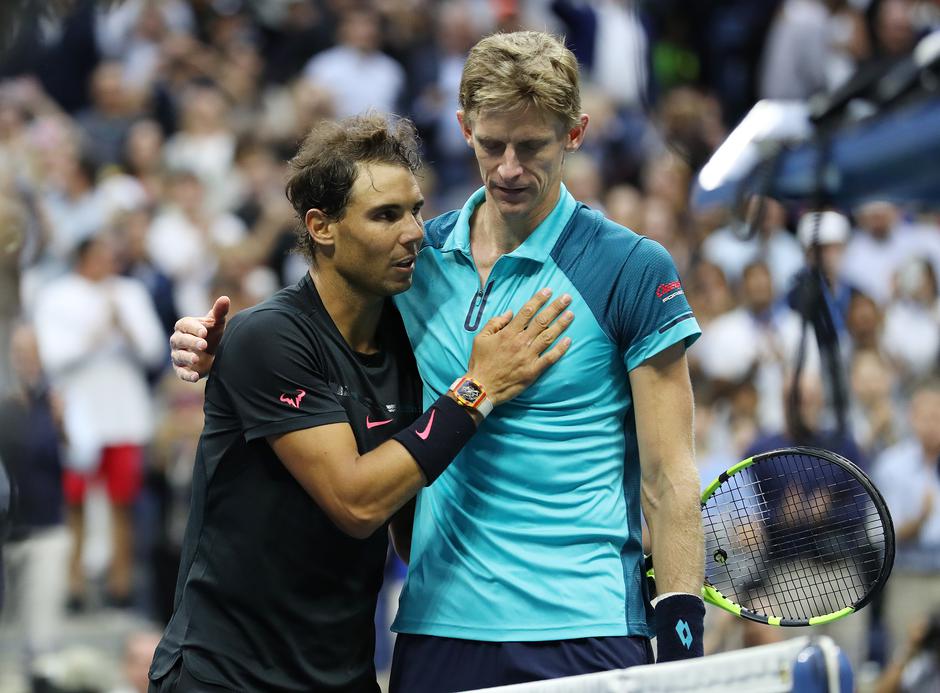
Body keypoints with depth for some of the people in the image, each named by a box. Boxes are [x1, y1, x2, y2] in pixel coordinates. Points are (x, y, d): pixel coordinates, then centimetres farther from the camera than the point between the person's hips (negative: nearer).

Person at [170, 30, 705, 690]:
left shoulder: (633, 269, -4)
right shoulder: (419, 255, 8)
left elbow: (669, 476, -5)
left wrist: (682, 633, -11)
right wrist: (220, 354, 0)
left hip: (583, 630, -4)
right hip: (437, 625, 4)